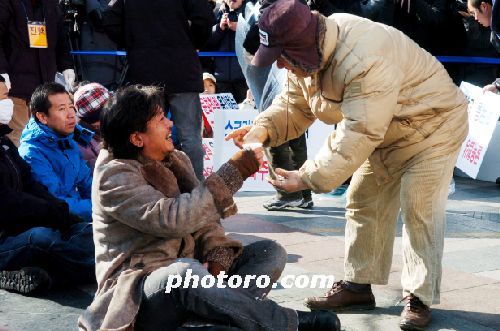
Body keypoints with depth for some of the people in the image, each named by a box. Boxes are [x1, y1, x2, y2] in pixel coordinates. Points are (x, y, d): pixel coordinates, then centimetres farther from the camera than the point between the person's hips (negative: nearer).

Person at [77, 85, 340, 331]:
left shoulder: (176, 160, 11)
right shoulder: (114, 176, -13)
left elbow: (202, 218, 12)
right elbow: (172, 219, -25)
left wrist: (217, 255, -10)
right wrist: (232, 173, -21)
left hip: (185, 276, 8)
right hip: (140, 289, -8)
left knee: (269, 252, -7)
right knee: (185, 271, -40)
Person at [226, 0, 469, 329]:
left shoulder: (365, 61, -40)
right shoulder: (310, 51, -11)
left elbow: (357, 136, -40)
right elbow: (295, 104, -2)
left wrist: (307, 178, -38)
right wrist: (263, 129, -21)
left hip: (433, 124, -9)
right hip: (386, 132, 9)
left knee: (419, 210, -10)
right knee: (363, 203, 9)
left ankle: (420, 298, 3)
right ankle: (358, 285, 21)